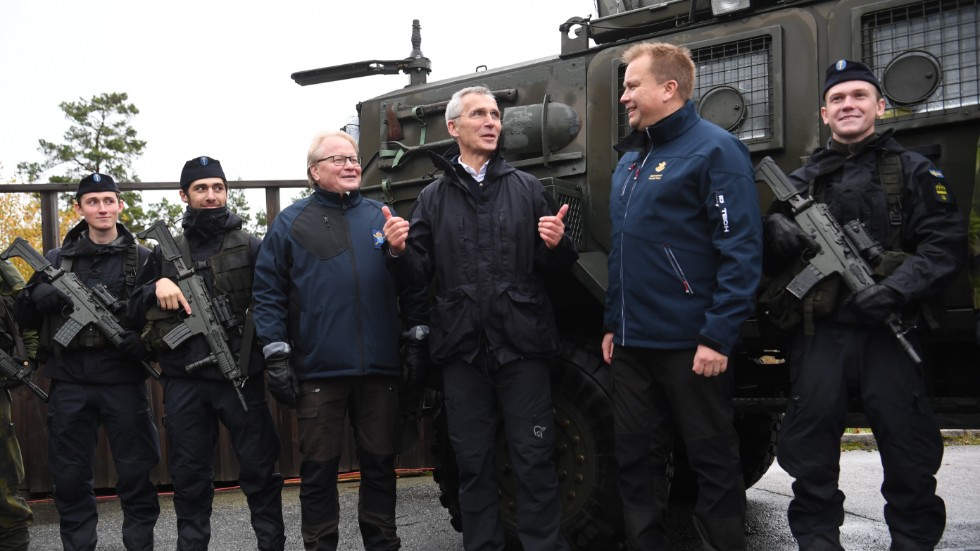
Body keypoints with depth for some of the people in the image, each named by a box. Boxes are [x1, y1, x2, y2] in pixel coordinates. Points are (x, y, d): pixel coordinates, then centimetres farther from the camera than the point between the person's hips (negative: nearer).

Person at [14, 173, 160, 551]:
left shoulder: (143, 259, 4)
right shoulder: (56, 259, 10)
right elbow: (24, 319, 12)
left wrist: (148, 338, -17)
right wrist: (35, 297, -10)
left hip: (124, 380, -2)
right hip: (69, 382, 2)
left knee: (136, 473, 3)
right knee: (69, 475, 8)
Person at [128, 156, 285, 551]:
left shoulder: (251, 247, 4)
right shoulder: (166, 252, 12)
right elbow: (133, 307, 14)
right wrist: (157, 286, -6)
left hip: (240, 375, -2)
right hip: (183, 381, 2)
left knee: (260, 470, 3)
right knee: (190, 477, 11)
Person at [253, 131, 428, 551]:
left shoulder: (382, 217, 11)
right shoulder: (291, 222, 4)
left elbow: (412, 283, 11)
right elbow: (268, 292, 0)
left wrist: (419, 341, 6)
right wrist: (276, 357, -6)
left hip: (379, 367, 2)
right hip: (318, 370, -2)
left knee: (380, 463, 11)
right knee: (319, 469, 6)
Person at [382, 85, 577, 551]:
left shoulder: (527, 189, 7)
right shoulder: (434, 197, 9)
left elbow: (553, 267, 5)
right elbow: (419, 272, 5)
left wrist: (558, 245, -16)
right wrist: (399, 251, -15)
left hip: (522, 343, -1)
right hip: (462, 349, 1)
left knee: (534, 460, 3)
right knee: (473, 463, 10)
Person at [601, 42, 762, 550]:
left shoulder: (714, 149, -9)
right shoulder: (630, 160, 15)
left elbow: (741, 251, -15)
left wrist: (718, 336, -19)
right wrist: (612, 323, 17)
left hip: (690, 345, -8)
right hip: (633, 343, 8)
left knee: (713, 458, 5)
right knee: (635, 458, 14)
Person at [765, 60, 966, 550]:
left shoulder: (913, 171, 8)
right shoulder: (803, 181, 17)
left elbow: (946, 244, -3)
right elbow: (769, 259, 16)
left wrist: (895, 289, -18)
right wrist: (775, 233, -8)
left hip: (888, 330, -2)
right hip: (819, 334, 2)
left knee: (909, 447, 4)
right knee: (810, 444, 5)